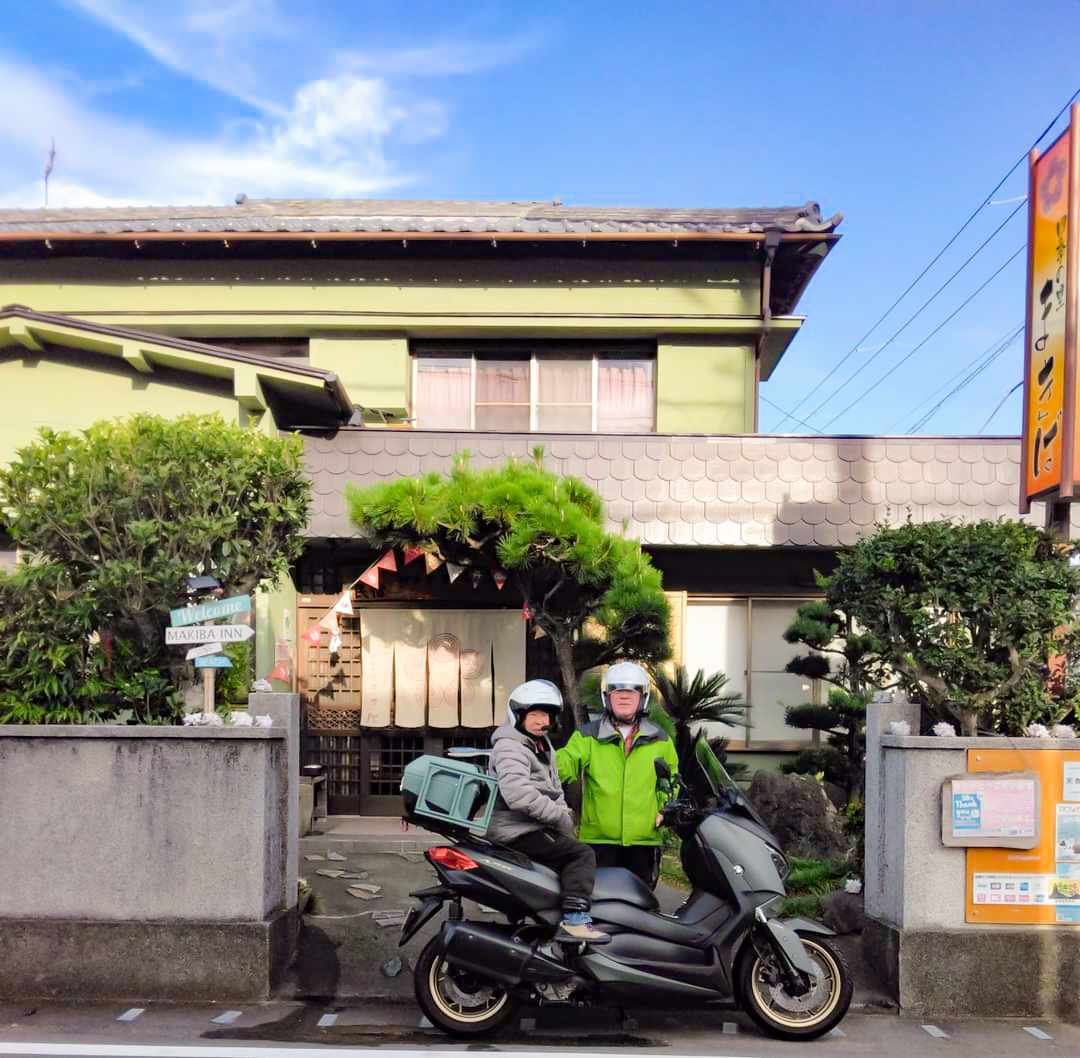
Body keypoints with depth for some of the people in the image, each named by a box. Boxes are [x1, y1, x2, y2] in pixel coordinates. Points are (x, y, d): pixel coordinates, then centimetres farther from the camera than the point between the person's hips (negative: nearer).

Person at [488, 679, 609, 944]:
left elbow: (554, 789, 24)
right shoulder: (510, 748, -13)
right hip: (517, 833, -10)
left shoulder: (542, 746, 20)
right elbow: (518, 795, -28)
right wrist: (561, 817, -20)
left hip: (536, 829, 10)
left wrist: (564, 815, 4)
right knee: (581, 854, -18)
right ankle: (574, 920, -28)